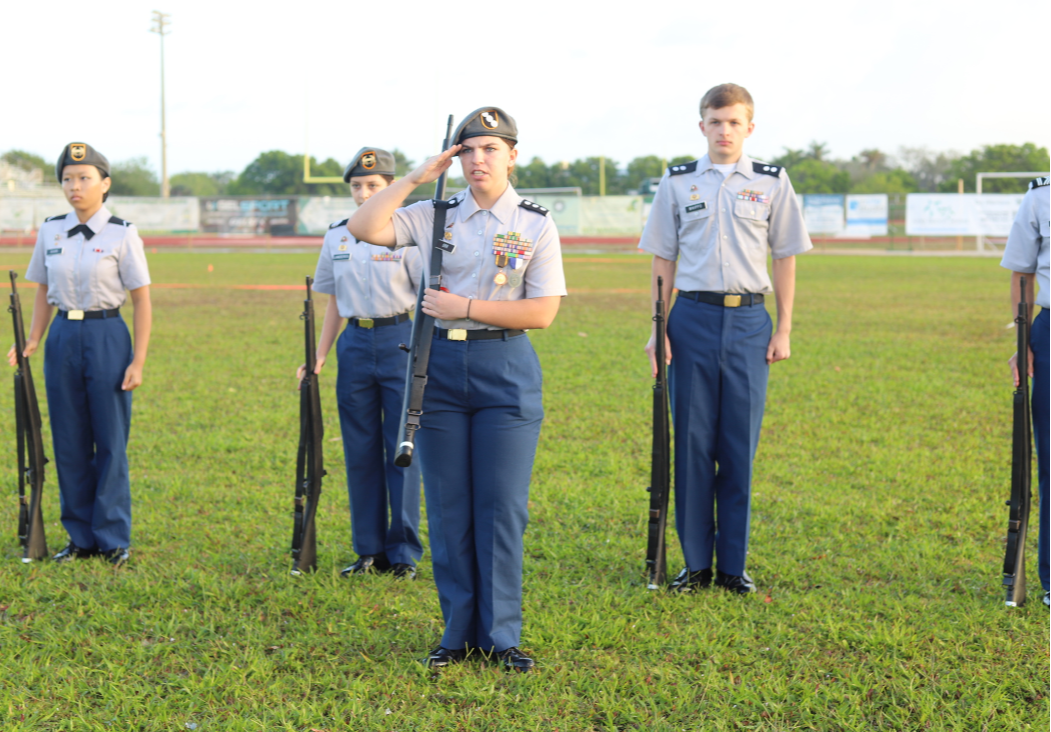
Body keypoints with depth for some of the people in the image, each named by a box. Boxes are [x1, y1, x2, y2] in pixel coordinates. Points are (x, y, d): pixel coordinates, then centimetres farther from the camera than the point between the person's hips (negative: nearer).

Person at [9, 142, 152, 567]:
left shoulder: (122, 234, -5)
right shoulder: (50, 231, 7)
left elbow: (142, 301, -4)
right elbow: (44, 293, 14)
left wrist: (138, 361, -10)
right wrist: (33, 342, -1)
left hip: (106, 337, -4)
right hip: (63, 338, 4)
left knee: (110, 442, 1)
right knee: (70, 443, 8)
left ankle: (114, 541, 10)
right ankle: (80, 538, 18)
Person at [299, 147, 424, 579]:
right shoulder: (337, 236, 9)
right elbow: (335, 303, 15)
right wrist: (318, 357, 10)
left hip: (400, 341, -4)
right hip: (355, 344, 4)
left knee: (402, 448, -1)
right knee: (360, 451, 7)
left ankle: (404, 554, 8)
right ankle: (370, 551, 17)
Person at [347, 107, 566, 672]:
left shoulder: (535, 224, 1)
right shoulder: (434, 216, 6)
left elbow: (542, 312, -7)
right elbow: (363, 228, -8)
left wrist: (464, 307, -13)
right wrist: (416, 178, -7)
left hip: (505, 370, -2)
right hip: (440, 366, 2)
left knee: (501, 506, -1)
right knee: (448, 507, 5)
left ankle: (500, 636, 8)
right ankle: (458, 632, 15)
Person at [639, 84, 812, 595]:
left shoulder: (772, 183, 6)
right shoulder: (678, 182, 7)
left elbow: (785, 259, 9)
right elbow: (664, 260, 9)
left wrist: (783, 329, 4)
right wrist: (658, 330, 2)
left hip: (748, 321, 0)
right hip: (693, 317, 0)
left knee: (740, 443, 2)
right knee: (692, 441, 2)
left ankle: (733, 566, 12)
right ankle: (696, 563, 12)